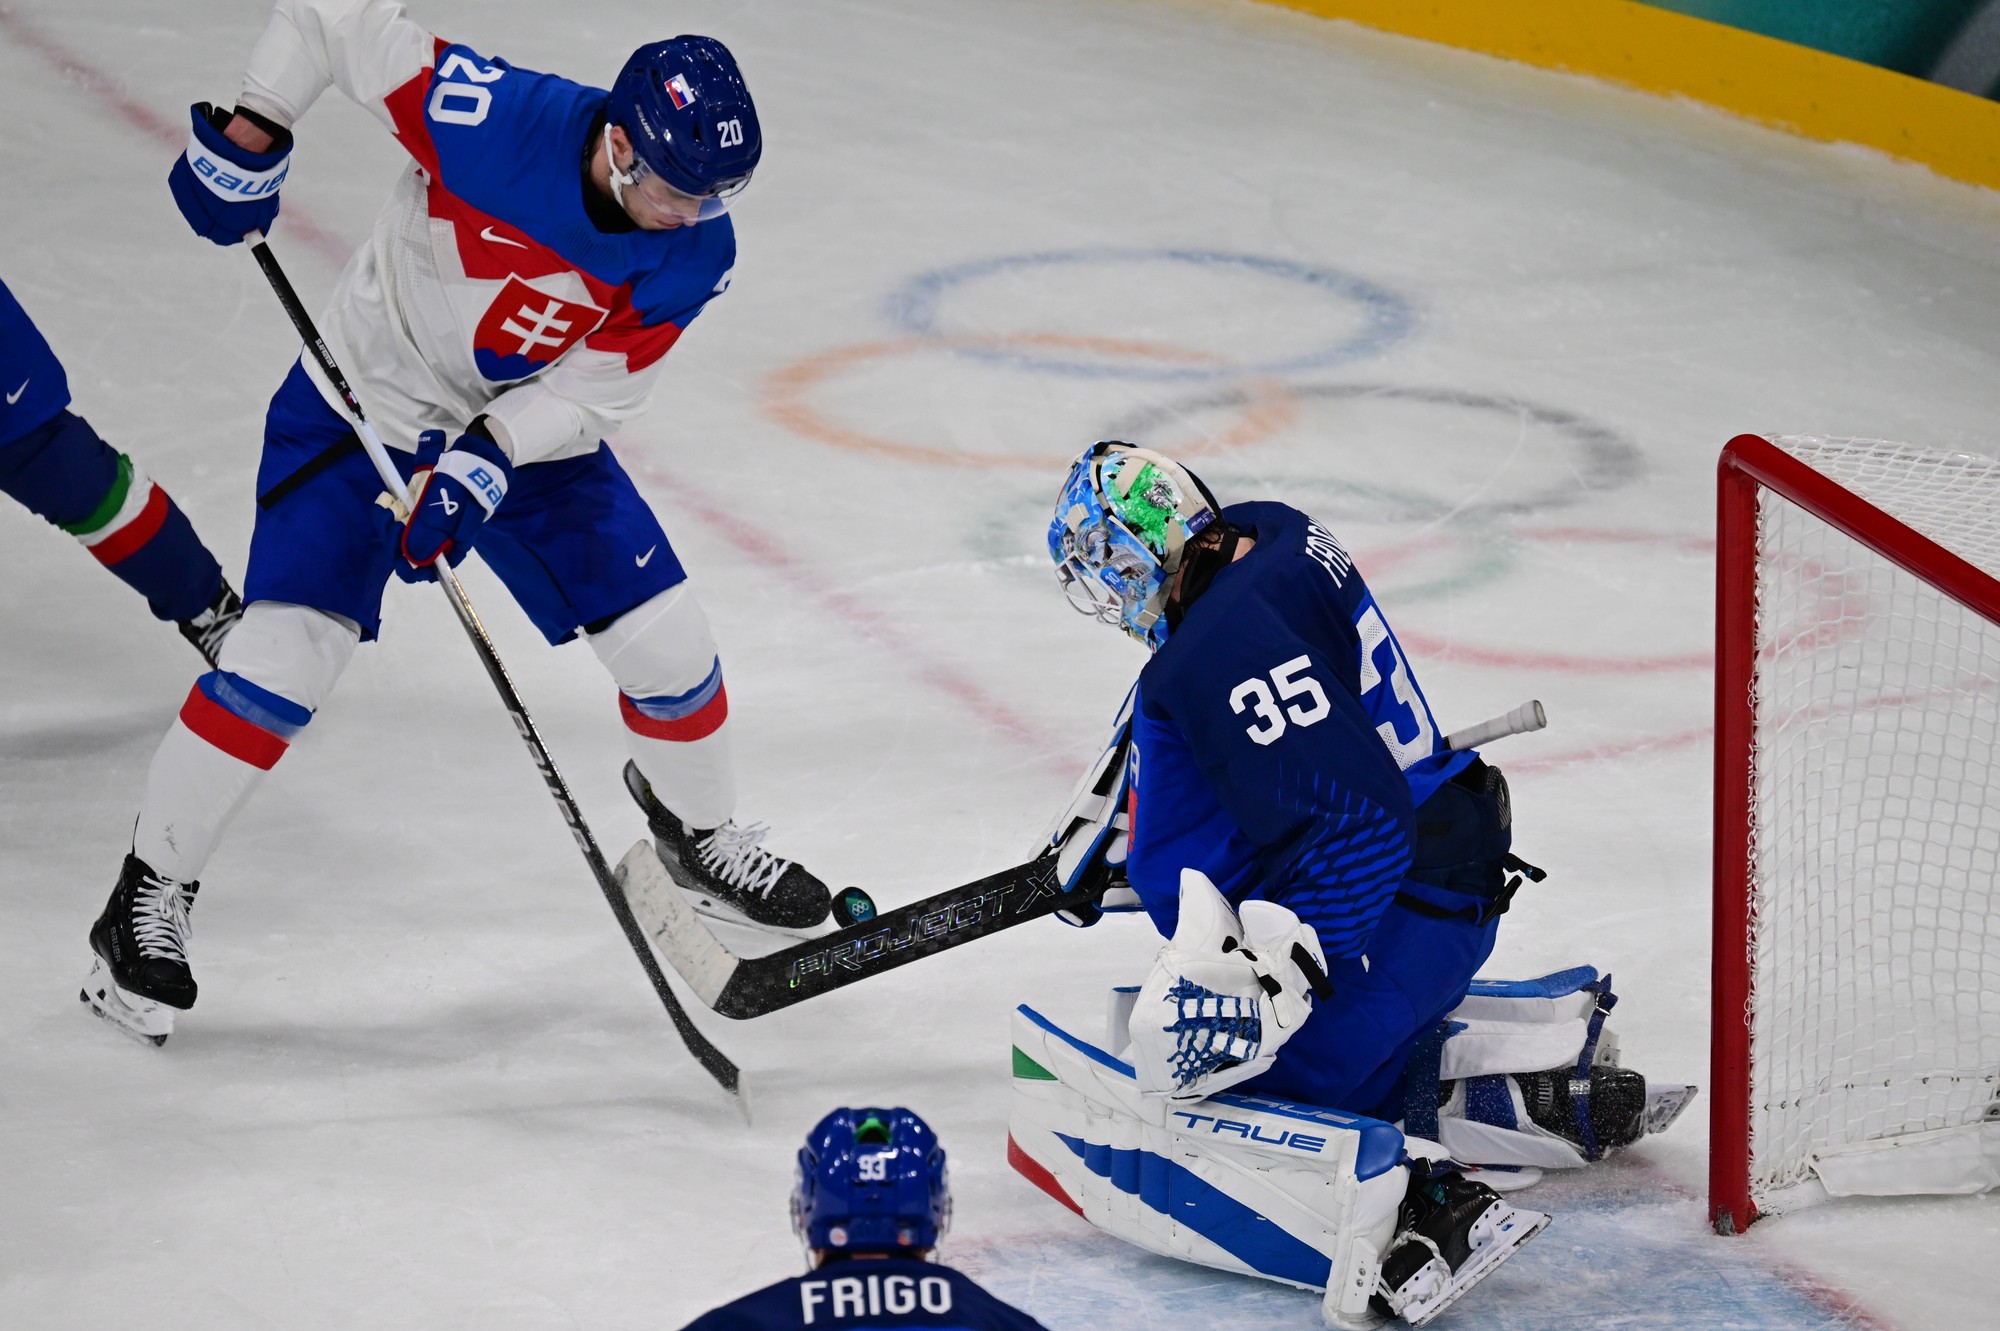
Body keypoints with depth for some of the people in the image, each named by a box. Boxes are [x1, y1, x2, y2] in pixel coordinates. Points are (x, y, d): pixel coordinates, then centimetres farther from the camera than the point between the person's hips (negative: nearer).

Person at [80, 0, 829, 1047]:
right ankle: (149, 899, 0)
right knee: (284, 655, -15)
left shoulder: (694, 252, -19)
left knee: (667, 644, 2)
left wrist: (483, 464, -30)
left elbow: (594, 389, -16)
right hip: (364, 407, -4)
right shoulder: (488, 117, -32)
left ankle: (699, 829, 34)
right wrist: (249, 135, -23)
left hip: (532, 430, 4)